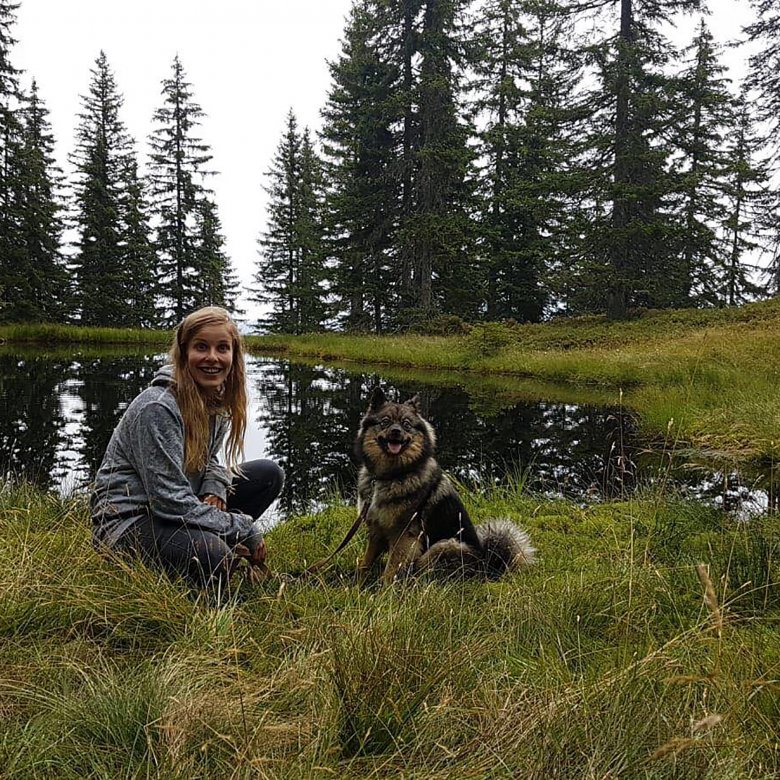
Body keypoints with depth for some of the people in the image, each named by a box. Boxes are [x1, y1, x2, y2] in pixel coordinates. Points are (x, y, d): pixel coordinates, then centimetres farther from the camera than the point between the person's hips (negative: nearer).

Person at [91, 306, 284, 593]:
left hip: (176, 508, 9)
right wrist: (247, 531, -19)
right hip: (127, 520, -8)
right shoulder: (157, 408, -24)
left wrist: (214, 491, -8)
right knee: (214, 557, -35)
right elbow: (170, 500, -26)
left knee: (269, 474, -1)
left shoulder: (217, 399, 2)